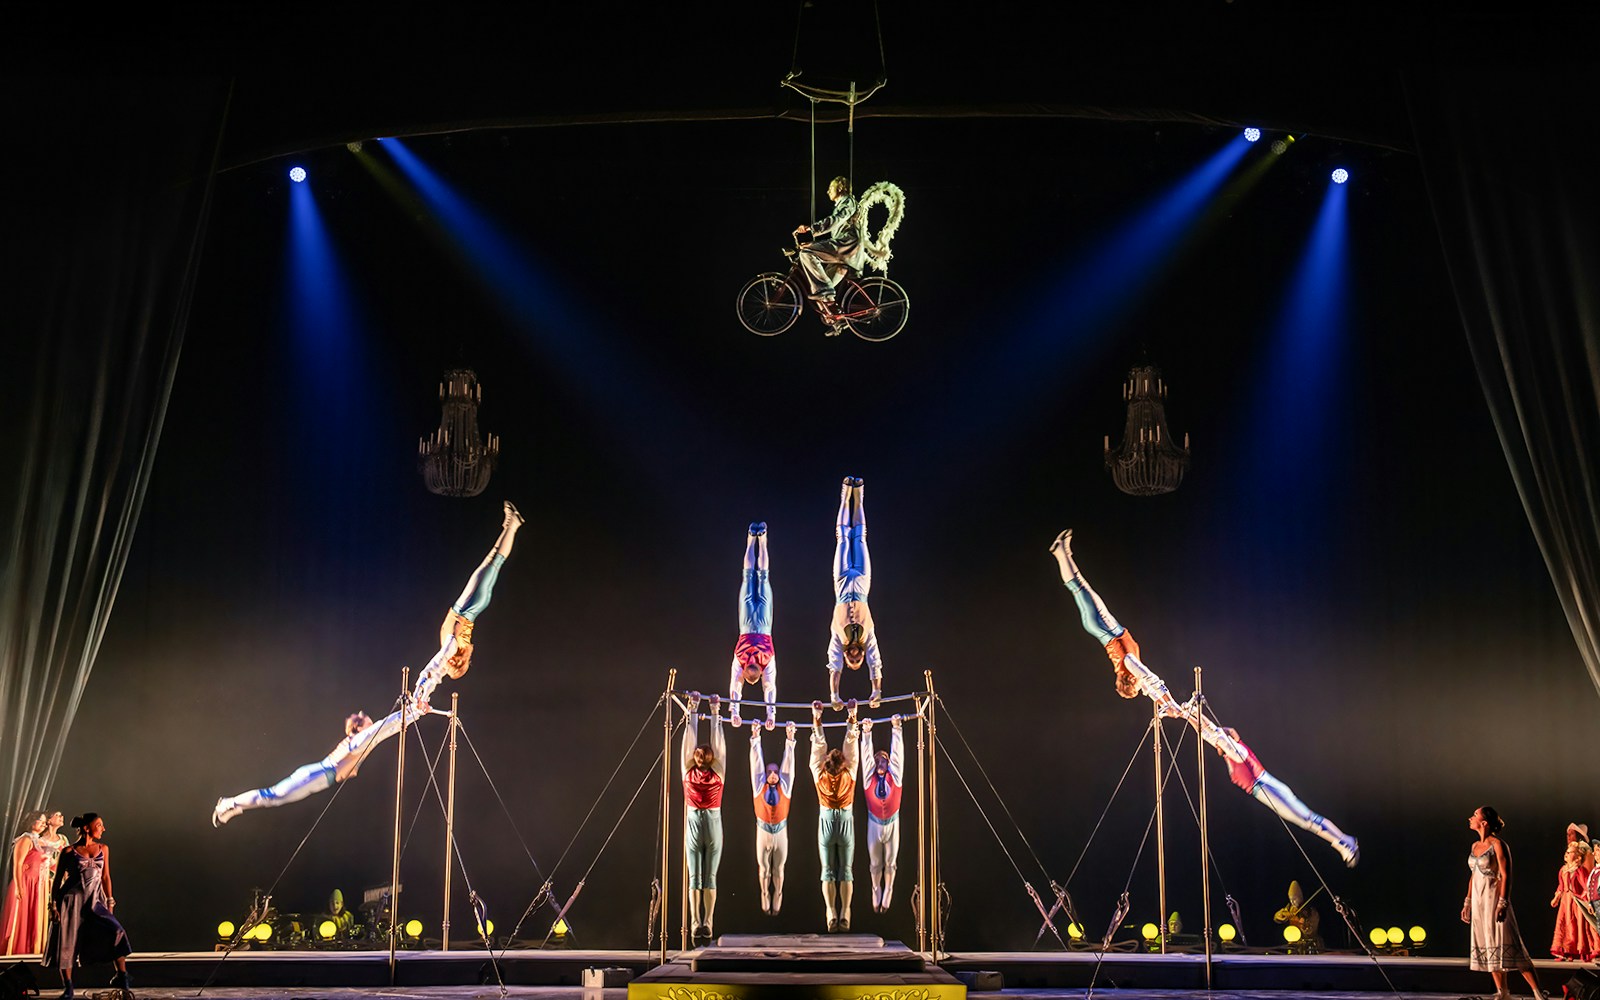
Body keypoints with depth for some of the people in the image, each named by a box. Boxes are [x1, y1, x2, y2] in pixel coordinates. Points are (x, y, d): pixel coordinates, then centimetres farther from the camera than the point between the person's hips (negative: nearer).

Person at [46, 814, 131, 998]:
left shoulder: (103, 849, 10)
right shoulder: (69, 852, 0)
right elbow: (57, 880, 3)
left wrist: (109, 902, 7)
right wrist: (54, 904, -3)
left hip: (95, 901, 2)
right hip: (71, 901, -2)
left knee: (117, 932, -15)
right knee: (67, 943, -3)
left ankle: (122, 978, -4)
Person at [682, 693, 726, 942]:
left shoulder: (718, 770, 3)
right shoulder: (688, 770, 5)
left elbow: (717, 742, 7)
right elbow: (690, 739, 9)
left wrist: (715, 714, 11)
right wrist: (692, 711, 12)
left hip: (713, 821, 0)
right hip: (693, 821, 0)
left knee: (710, 875, 1)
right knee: (694, 876, 0)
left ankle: (708, 921, -3)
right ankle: (695, 921, -4)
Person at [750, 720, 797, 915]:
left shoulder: (784, 787, 1)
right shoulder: (759, 786, 0)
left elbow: (788, 763, -1)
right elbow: (756, 762, -2)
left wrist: (789, 740, -5)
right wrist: (755, 738, -6)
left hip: (781, 831, 0)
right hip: (763, 831, 0)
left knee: (778, 868, 6)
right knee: (763, 868, 6)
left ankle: (777, 900, 15)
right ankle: (765, 900, 18)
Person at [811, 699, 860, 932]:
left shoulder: (820, 775, -9)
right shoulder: (849, 775, -10)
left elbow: (818, 747, -2)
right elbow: (851, 745, -5)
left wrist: (816, 722, 5)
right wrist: (852, 720, 2)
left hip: (826, 821, 0)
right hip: (846, 822, 0)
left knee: (828, 871, 3)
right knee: (846, 870, 4)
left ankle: (831, 913, -5)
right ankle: (844, 914, -2)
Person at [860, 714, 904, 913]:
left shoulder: (894, 776, -4)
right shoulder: (869, 777, -3)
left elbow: (897, 752, -9)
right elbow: (866, 754, -8)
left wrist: (896, 729, -15)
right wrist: (866, 734, -16)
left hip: (892, 823, 0)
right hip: (874, 824, 0)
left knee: (890, 862, 7)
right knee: (875, 862, 9)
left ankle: (887, 896, 17)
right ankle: (876, 895, 21)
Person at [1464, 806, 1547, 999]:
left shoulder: (1497, 844, -10)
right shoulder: (1475, 846, 12)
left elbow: (1506, 875, -14)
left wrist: (1502, 903, -21)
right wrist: (1467, 902, 17)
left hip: (1494, 899, -8)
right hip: (1478, 900, 8)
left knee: (1505, 945, -12)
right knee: (1488, 947, 7)